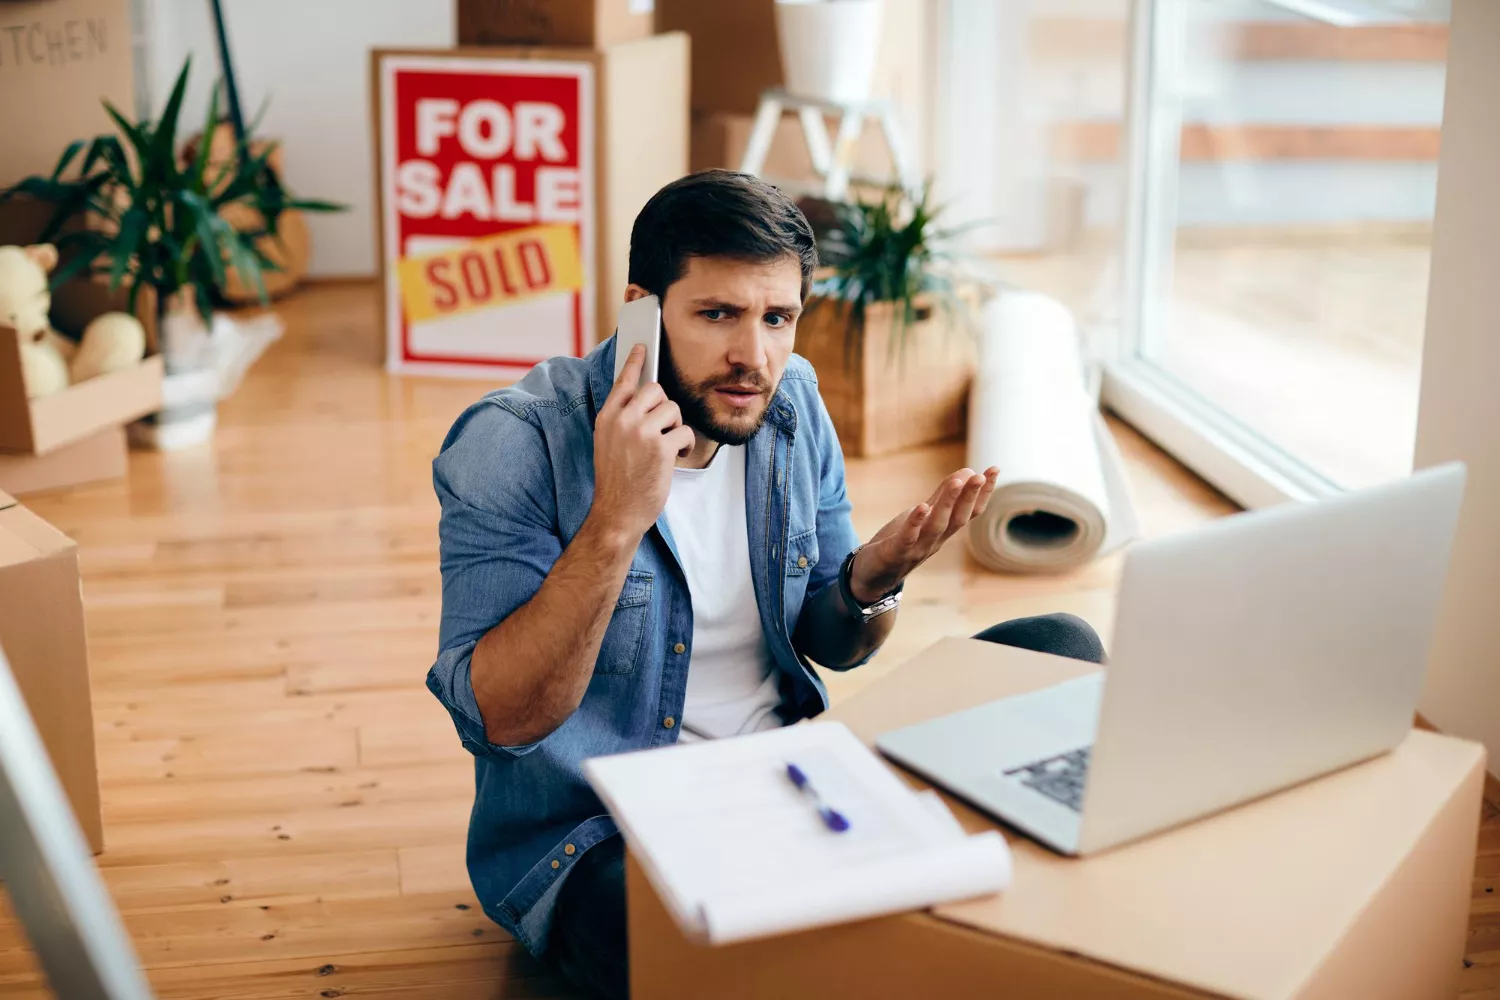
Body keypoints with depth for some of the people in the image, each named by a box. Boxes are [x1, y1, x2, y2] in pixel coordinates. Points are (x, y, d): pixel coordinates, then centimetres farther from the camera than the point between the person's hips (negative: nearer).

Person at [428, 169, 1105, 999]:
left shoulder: (790, 404, 1)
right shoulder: (511, 445, -16)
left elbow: (830, 643, 11)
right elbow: (501, 719, -23)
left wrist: (874, 578, -13)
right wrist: (615, 525, -33)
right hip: (596, 834, -6)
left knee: (1059, 651, -4)